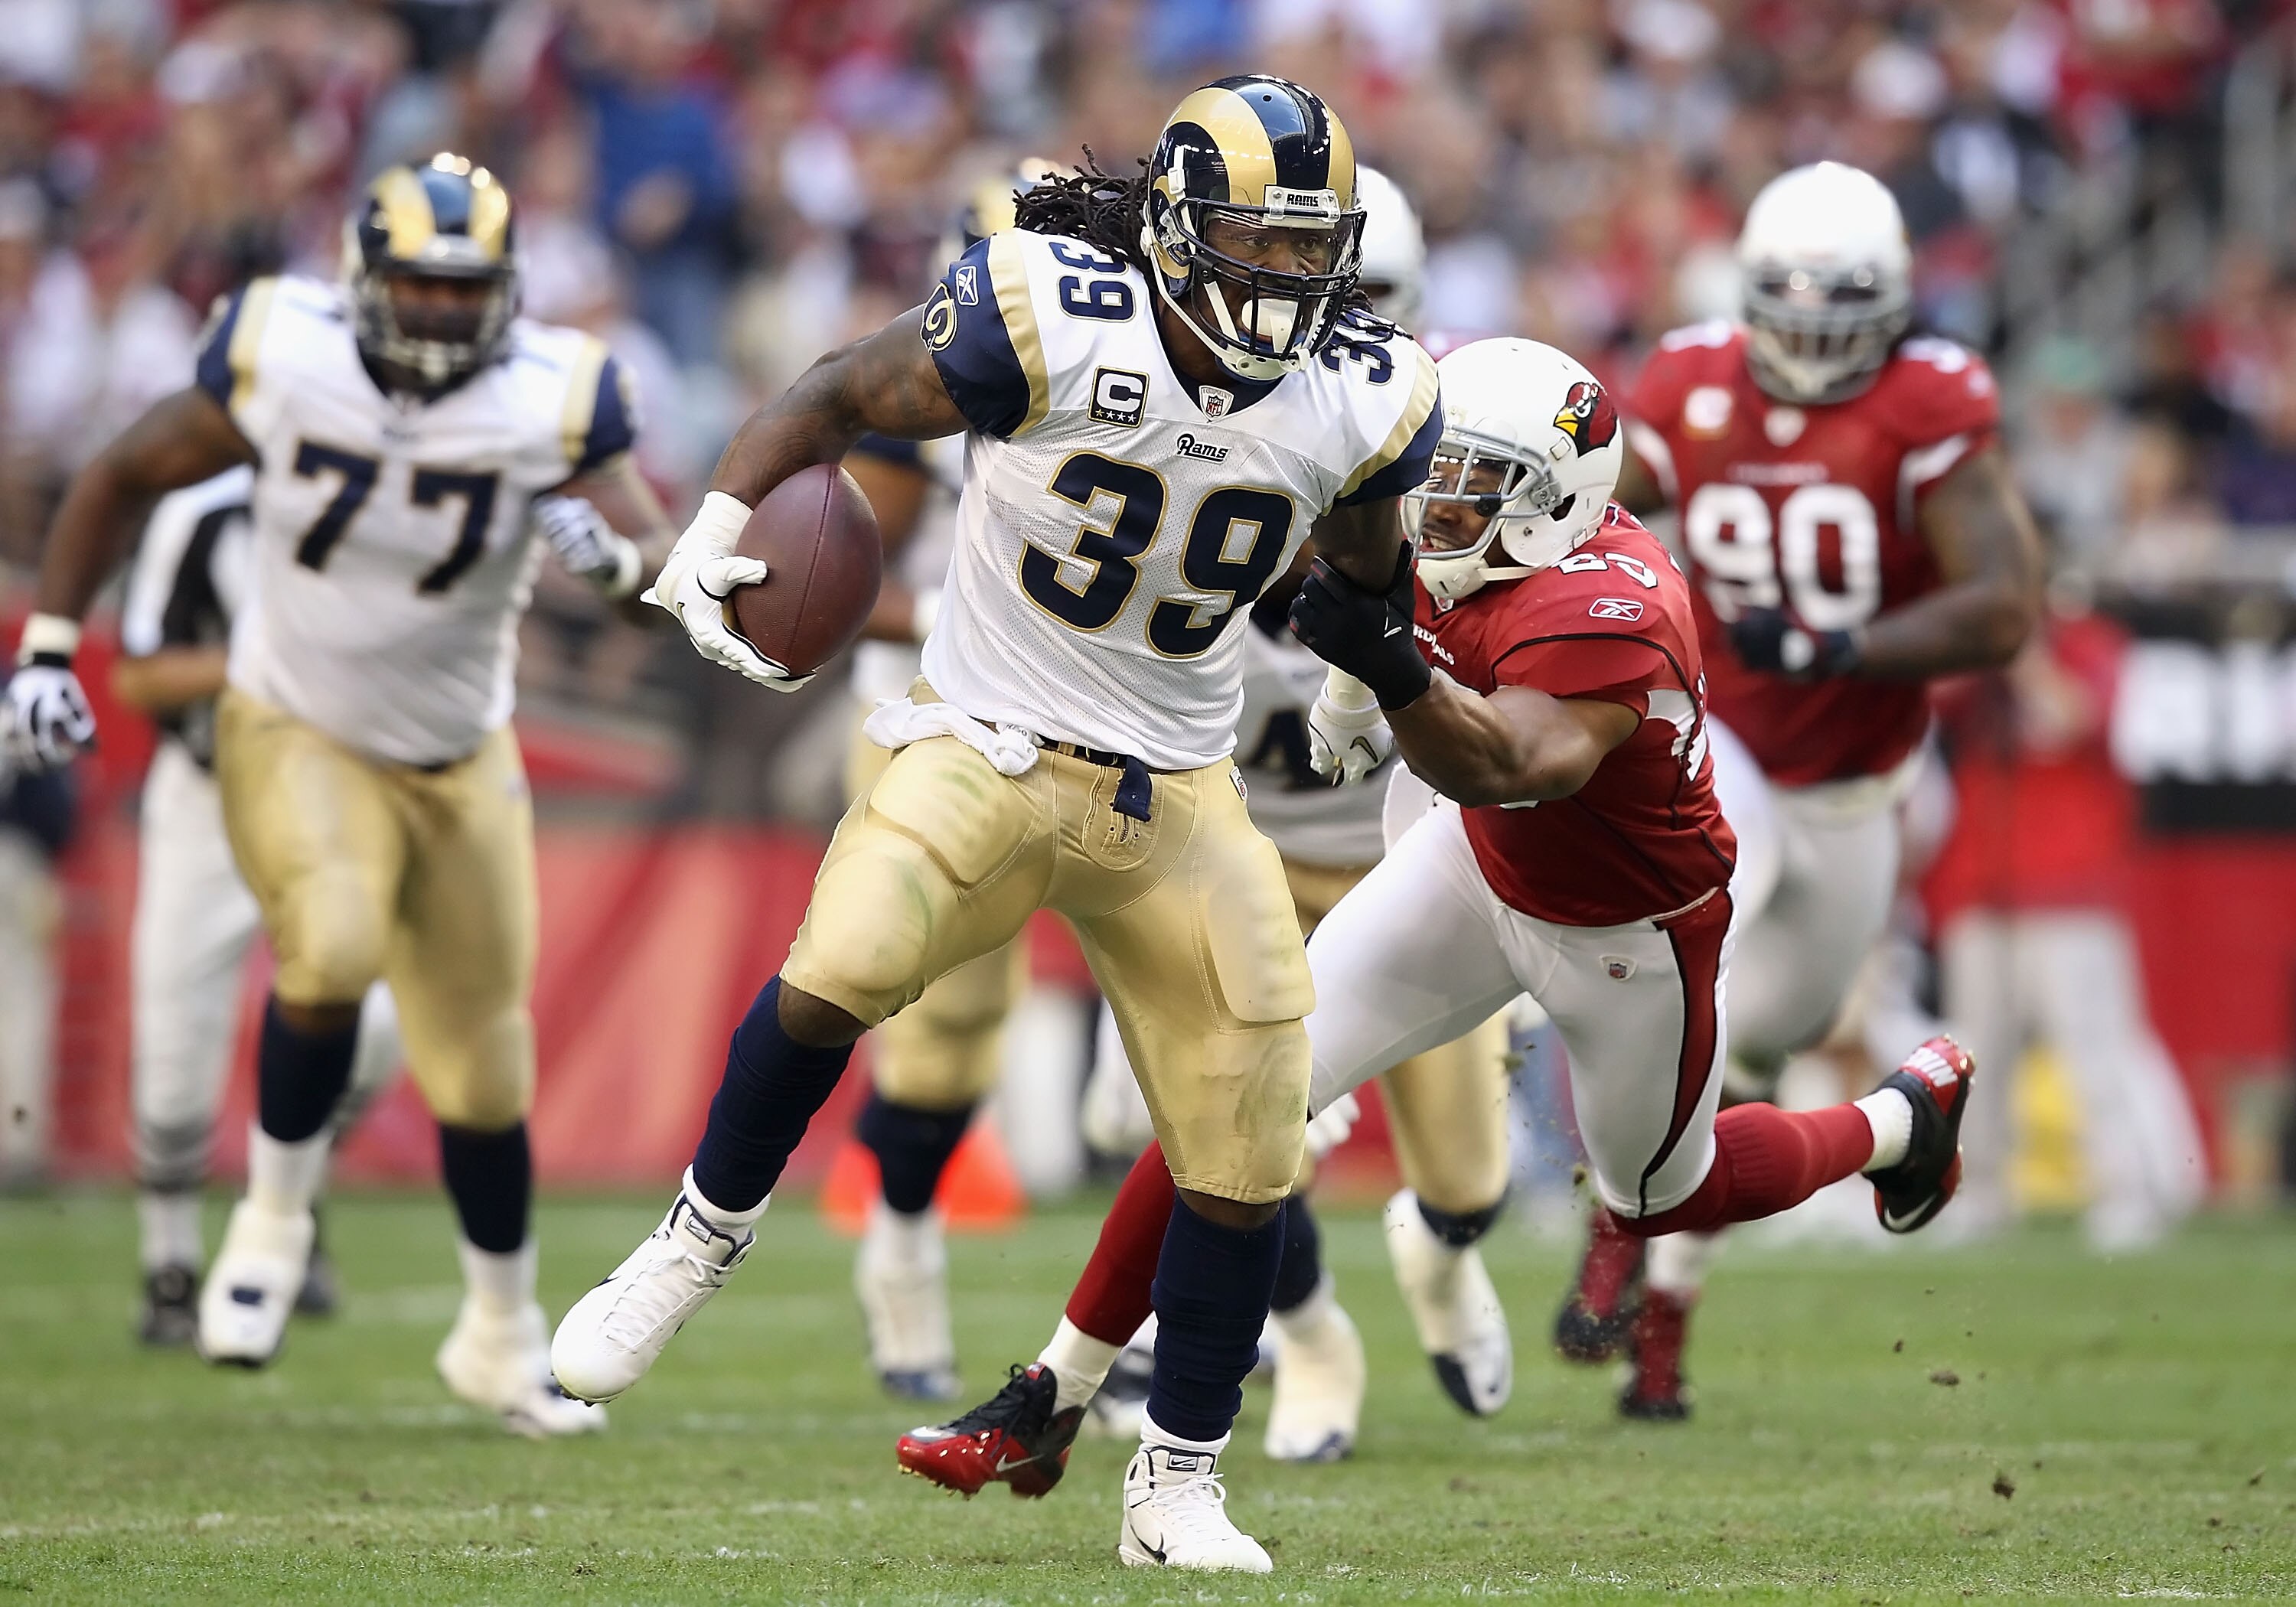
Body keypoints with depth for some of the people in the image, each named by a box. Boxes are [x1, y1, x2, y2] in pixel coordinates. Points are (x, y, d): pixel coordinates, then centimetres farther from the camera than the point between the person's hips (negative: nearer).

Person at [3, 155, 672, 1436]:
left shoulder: (551, 403, -18)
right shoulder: (282, 362, -17)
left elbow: (669, 568, -23)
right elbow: (125, 479, -3)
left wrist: (612, 552, -46)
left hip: (462, 763, 2)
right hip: (297, 737, -2)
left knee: (483, 1070, 9)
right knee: (333, 948, -30)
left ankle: (503, 1335, 32)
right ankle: (276, 1218, -5)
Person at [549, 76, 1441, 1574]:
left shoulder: (1365, 402, -5)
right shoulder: (1050, 319, -18)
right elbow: (841, 395, -6)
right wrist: (721, 525, -17)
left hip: (1175, 796, 4)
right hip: (985, 742, -4)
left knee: (1249, 1160, -1)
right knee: (840, 972, -30)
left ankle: (1179, 1488, 17)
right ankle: (702, 1239, -3)